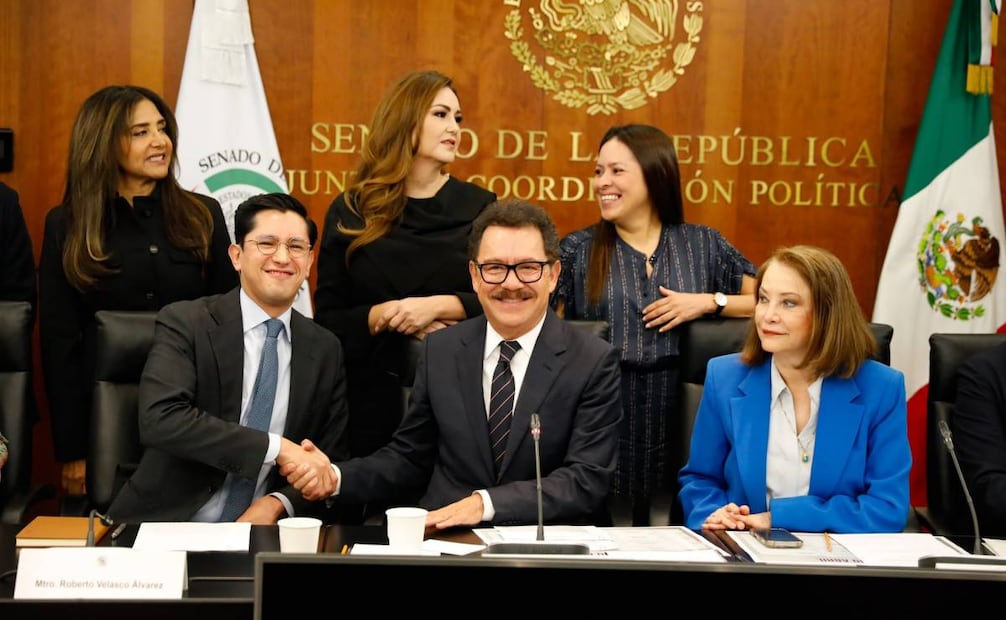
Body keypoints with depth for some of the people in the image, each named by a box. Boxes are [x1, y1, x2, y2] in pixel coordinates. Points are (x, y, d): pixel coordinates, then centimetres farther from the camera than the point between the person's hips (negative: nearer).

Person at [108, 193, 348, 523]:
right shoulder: (185, 323, -3)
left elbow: (330, 458, 11)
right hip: (168, 529, -3)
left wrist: (278, 503, -9)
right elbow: (159, 418, -19)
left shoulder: (325, 350, 8)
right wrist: (276, 447, -23)